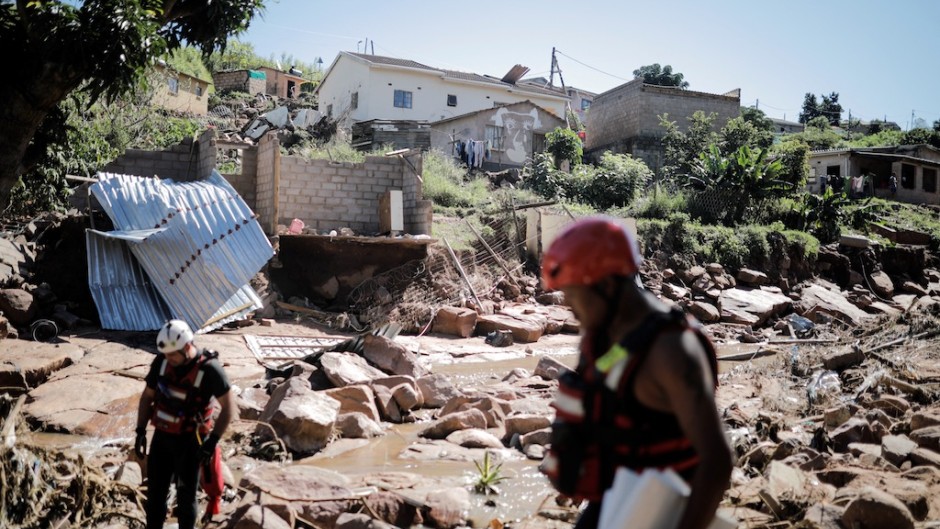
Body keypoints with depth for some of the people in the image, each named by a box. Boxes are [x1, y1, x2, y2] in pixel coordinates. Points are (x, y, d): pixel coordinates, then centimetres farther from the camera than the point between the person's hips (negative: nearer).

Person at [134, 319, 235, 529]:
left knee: (185, 496, 5)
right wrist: (140, 431, 0)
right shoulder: (161, 361, -8)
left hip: (189, 441, -4)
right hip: (162, 436, 5)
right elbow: (147, 396, 6)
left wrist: (213, 441, -20)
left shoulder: (209, 369, -23)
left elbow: (228, 407, -16)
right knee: (155, 492, 12)